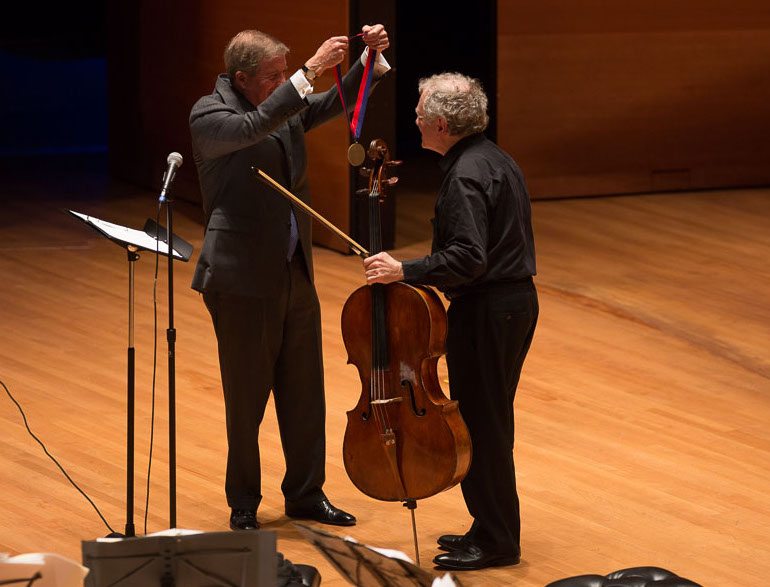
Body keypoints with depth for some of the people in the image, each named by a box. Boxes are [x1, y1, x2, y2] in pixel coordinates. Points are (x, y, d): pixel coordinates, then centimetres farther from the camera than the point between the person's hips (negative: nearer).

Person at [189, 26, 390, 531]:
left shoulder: (285, 105, 9)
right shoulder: (208, 115, -13)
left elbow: (339, 103, 8)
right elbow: (254, 127, -31)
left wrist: (372, 58, -10)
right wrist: (310, 72, -36)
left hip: (295, 275, 7)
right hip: (242, 281, -7)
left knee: (305, 393, 14)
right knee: (247, 399, 3)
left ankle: (306, 494, 26)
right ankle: (244, 506, 16)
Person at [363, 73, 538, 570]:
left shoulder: (466, 176, -20)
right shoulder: (495, 160, 12)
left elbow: (467, 258, -28)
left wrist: (405, 272, -25)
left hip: (486, 313, -10)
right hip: (517, 300, 10)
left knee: (480, 423, -2)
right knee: (490, 421, 18)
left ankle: (495, 541, 4)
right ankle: (493, 528, 26)